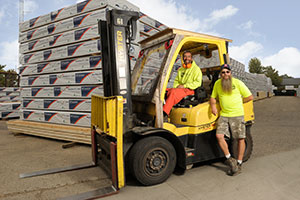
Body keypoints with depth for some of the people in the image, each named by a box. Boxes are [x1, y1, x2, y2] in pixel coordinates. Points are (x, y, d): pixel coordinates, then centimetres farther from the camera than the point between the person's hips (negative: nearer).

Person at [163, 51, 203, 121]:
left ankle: (165, 114, -41)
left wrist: (184, 86, -14)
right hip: (179, 88, 7)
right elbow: (176, 80, 25)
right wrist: (176, 86, 0)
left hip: (190, 90, -6)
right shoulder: (180, 69, 22)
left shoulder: (196, 69, 2)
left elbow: (198, 83, -8)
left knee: (173, 92, -34)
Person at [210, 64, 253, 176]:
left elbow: (250, 97, 4)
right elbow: (213, 97, 18)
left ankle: (239, 164, 16)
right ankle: (229, 159, 4)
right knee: (219, 135, -14)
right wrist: (213, 105, -2)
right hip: (223, 115, 2)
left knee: (240, 138, 1)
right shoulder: (217, 83, 9)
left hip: (237, 114, -2)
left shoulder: (237, 83, -1)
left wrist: (237, 102, 4)